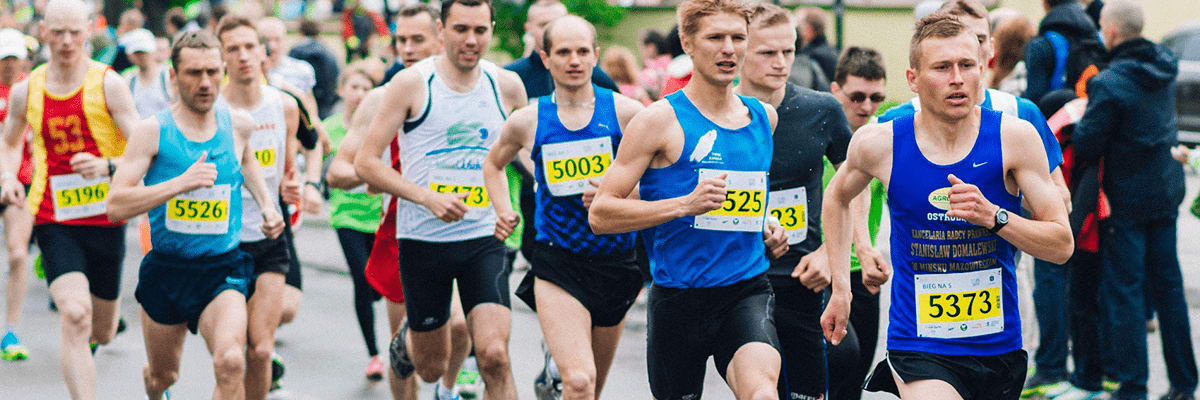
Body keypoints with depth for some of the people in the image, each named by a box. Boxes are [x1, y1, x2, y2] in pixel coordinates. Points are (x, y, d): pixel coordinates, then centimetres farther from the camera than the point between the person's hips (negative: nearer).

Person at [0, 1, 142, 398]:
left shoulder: (108, 84, -7)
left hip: (106, 219, 0)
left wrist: (108, 166, -31)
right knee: (75, 317, -21)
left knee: (102, 331, 14)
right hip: (54, 220, 0)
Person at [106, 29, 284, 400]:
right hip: (166, 270, 0)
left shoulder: (238, 125, 1)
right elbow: (116, 206, -18)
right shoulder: (153, 131, -9)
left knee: (230, 363, -28)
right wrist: (181, 182, -27)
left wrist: (265, 204, 12)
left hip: (223, 271, 0)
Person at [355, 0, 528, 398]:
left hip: (483, 239, 2)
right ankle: (408, 338, 47)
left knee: (495, 355, -17)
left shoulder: (507, 85, 2)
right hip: (423, 241, -1)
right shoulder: (412, 83, -8)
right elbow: (365, 162, -8)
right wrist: (426, 196, -20)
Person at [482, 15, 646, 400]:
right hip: (557, 265, -2)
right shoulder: (527, 120, 2)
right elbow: (493, 164, 23)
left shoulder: (624, 112, -2)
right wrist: (503, 212, 8)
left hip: (614, 262, 2)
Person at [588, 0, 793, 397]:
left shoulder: (764, 116, 11)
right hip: (678, 300, -3)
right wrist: (686, 204, -21)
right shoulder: (661, 119, -7)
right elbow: (600, 214, -11)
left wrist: (764, 227, 11)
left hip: (748, 288, 3)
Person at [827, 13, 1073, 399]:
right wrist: (840, 284, 14)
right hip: (919, 350, -2)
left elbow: (1062, 244, -6)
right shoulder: (879, 142, -6)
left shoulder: (1014, 136, -6)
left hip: (999, 348, 2)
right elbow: (837, 197, 17)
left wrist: (993, 215, -21)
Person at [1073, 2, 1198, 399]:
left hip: (1126, 200, -7)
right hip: (1166, 194, 7)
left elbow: (1086, 147, -19)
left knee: (1123, 292, 1)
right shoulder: (1163, 66, 0)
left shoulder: (1109, 85, -22)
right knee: (1167, 285, 15)